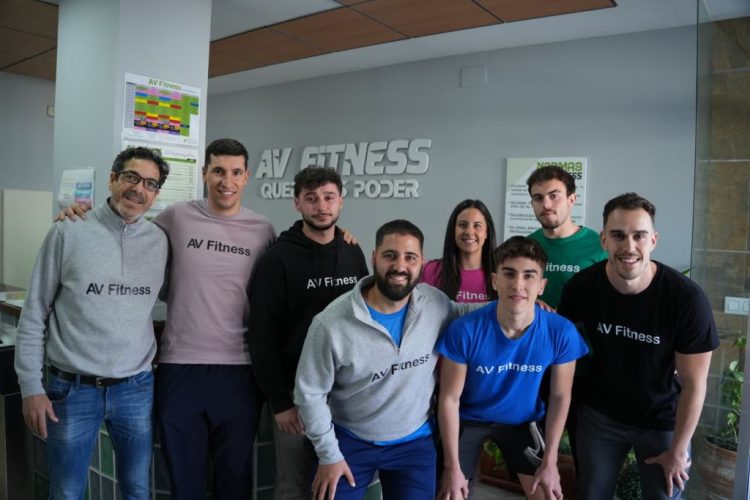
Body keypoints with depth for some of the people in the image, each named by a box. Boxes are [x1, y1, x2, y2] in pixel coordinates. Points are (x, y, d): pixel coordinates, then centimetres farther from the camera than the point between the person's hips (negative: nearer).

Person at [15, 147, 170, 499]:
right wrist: (31, 388, -4)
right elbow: (34, 315, -2)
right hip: (72, 390, -2)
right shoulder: (68, 233, -6)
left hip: (137, 390, 2)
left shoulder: (160, 242, 1)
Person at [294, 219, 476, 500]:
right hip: (349, 440, -2)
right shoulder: (331, 323, -22)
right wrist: (329, 454, -7)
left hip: (415, 442, 2)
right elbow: (309, 393, -11)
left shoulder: (436, 304, -14)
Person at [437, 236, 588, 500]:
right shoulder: (465, 330, -30)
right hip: (468, 418, -1)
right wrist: (453, 466, -13)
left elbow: (560, 396, -9)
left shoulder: (561, 332, -24)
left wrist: (550, 462, -6)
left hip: (522, 420, 2)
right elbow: (449, 398, -19)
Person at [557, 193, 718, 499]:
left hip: (663, 422, -1)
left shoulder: (687, 299, -24)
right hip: (599, 414, 2)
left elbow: (694, 385, -14)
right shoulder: (582, 286, -19)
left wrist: (678, 450, -8)